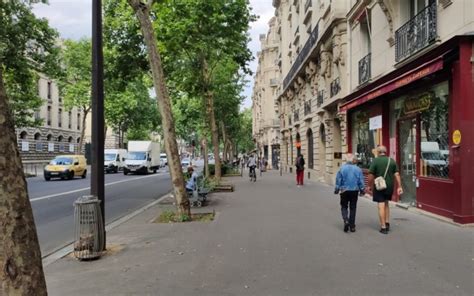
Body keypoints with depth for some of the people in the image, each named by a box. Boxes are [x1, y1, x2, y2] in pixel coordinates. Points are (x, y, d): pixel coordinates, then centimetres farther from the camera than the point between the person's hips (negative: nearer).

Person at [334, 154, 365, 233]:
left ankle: (346, 220, -12)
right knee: (353, 208, 10)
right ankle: (352, 226, 13)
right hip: (354, 191, 1)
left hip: (344, 191, -1)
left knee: (344, 207, 11)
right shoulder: (358, 169, -4)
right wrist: (362, 190, 13)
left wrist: (336, 190, 6)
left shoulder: (342, 168, -9)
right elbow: (361, 181, 1)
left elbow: (338, 180, -4)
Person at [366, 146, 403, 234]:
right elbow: (396, 174, 0)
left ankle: (383, 227, 0)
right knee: (386, 204, 22)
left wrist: (369, 186, 1)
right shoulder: (392, 160, 4)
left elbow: (371, 175, -10)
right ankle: (387, 223, 22)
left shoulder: (375, 160, -8)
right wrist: (399, 186, 2)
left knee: (381, 206, -1)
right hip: (389, 186, 5)